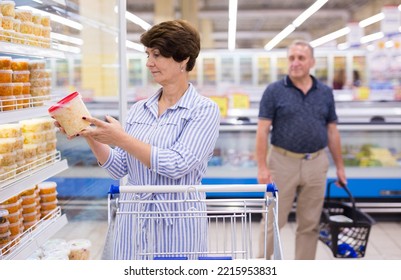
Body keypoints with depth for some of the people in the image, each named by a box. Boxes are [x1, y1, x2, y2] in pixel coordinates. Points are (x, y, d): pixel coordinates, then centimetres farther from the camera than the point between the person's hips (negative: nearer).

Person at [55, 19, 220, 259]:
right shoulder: (138, 110, 8)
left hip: (177, 222, -4)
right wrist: (91, 137, -7)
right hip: (132, 219, 5)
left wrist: (122, 139, -19)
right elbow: (119, 168, 6)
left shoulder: (204, 110, -8)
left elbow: (177, 165, -19)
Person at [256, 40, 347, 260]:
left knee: (309, 224, 10)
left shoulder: (325, 92, 6)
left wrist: (340, 167, 10)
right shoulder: (274, 91, -4)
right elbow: (263, 130, -6)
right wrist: (262, 167, -13)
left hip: (316, 164, 3)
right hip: (283, 162, -3)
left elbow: (332, 131, 11)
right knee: (273, 221, 3)